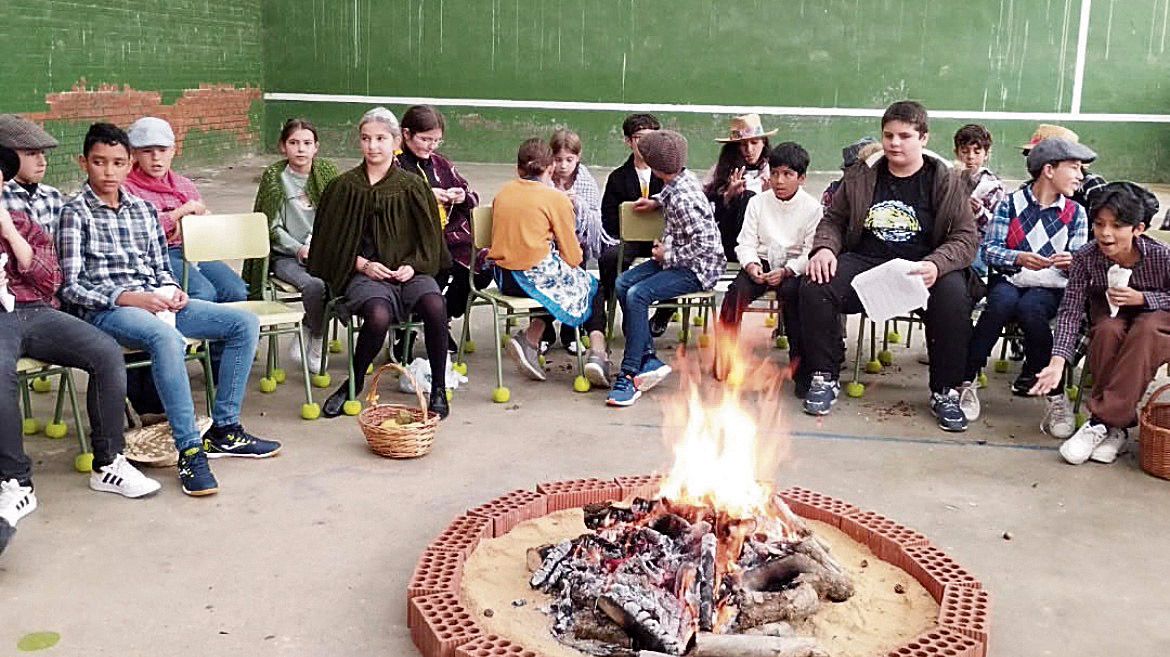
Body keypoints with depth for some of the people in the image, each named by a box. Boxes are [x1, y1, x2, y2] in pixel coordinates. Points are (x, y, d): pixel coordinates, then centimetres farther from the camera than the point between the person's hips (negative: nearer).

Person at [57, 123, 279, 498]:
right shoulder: (75, 213, 0)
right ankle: (190, 450, -33)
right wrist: (127, 297, -18)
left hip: (154, 301, 7)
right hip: (105, 310, -6)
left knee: (244, 323, -8)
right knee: (167, 338, -39)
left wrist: (172, 291, -2)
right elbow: (70, 287, -7)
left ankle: (224, 431, -6)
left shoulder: (144, 209, 17)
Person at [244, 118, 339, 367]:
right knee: (314, 285, -32)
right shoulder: (274, 176, 2)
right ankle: (315, 339, -5)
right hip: (286, 255, -2)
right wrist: (299, 249, -13)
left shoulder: (327, 171, 8)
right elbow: (272, 227, 1)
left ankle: (307, 332, -6)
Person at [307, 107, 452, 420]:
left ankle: (439, 389, -14)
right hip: (363, 272, -1)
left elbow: (428, 237, 10)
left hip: (408, 269, 1)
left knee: (434, 305, -31)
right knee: (379, 315, -33)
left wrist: (413, 265, -7)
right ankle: (354, 383, -6)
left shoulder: (412, 186, 8)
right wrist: (363, 264, -7)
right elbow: (332, 240, 8)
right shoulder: (345, 186, 7)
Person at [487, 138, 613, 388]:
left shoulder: (503, 192, 10)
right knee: (591, 287, 19)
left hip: (504, 278, 6)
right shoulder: (556, 198, -6)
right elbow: (573, 257, -4)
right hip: (537, 275, -6)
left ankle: (530, 338, 5)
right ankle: (597, 353, 0)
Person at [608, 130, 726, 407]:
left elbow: (705, 244, -28)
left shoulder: (683, 199, -25)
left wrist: (669, 255, -17)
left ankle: (629, 376, -20)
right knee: (623, 284, -3)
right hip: (674, 256, 10)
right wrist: (657, 202, 16)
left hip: (697, 268, -10)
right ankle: (649, 361, -6)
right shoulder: (684, 176, 3)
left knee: (637, 295, -26)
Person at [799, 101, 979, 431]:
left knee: (953, 297, -33)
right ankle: (824, 378, -7)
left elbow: (966, 237, -1)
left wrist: (936, 265, -21)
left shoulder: (946, 180, 3)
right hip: (865, 262, 2)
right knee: (815, 288, -25)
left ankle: (946, 392, -13)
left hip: (922, 269, -2)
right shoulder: (861, 175, 10)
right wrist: (824, 247, -6)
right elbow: (834, 219, 18)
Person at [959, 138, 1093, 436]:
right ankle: (967, 381, -26)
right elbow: (989, 248, -5)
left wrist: (1070, 263, -18)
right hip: (1008, 279, 0)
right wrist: (1019, 258, -23)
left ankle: (1054, 394, -25)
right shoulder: (1011, 204, 5)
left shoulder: (1075, 213, 11)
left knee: (1030, 309, -34)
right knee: (1002, 303, -35)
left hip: (1050, 287, 0)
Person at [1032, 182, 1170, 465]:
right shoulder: (1086, 257, -21)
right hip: (1108, 313, 2)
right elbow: (1070, 310, -22)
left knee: (1145, 331, -35)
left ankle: (1102, 421, -33)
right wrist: (1058, 361, -35)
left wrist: (1140, 298, -27)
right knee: (1109, 331, -33)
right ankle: (1116, 427, -25)